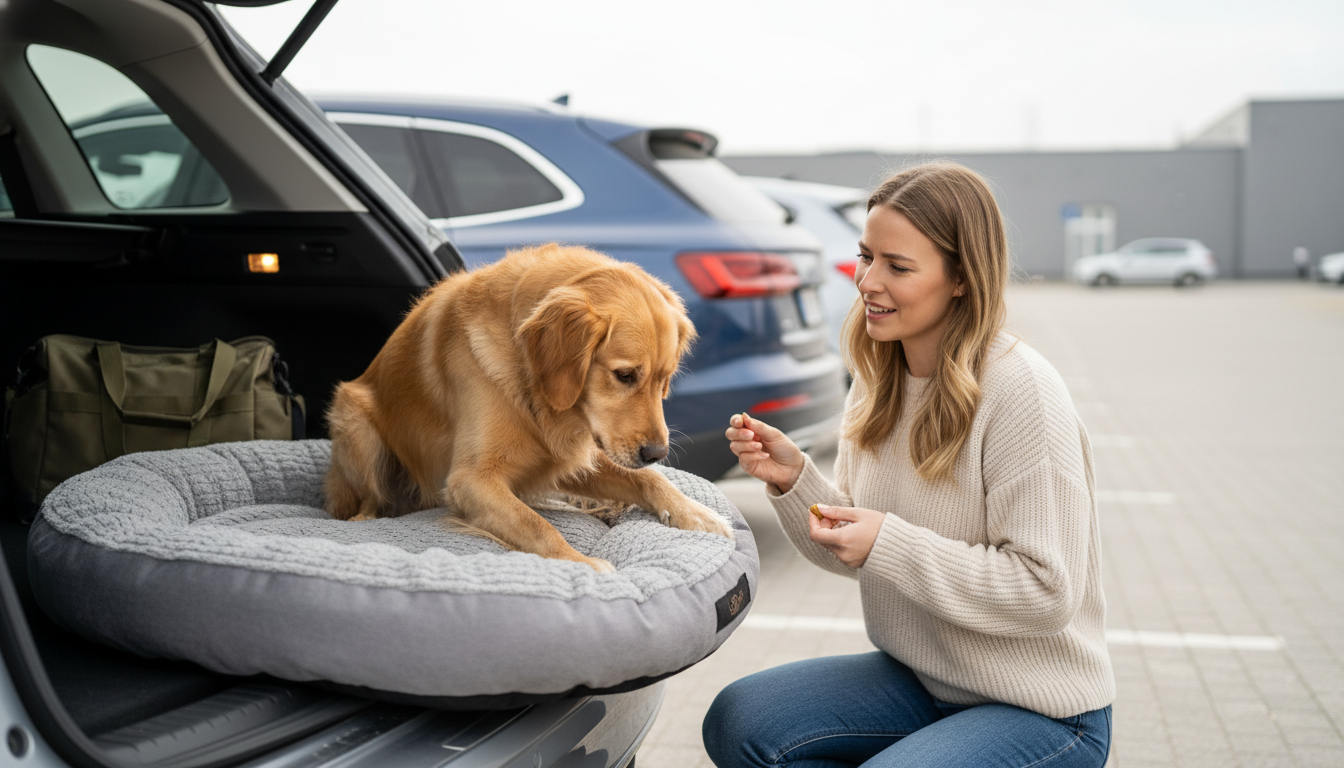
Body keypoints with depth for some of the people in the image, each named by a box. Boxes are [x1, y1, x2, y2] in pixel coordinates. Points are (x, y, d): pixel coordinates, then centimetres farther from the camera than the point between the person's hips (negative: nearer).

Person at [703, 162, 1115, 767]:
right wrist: (794, 479, -11)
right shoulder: (879, 380, 2)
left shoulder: (1020, 391, -22)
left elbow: (1048, 591, -22)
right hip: (918, 677, 7)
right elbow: (854, 554, 7)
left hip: (1041, 711, -7)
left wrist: (891, 545, -25)